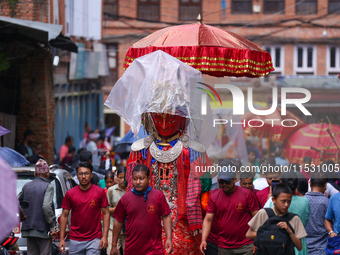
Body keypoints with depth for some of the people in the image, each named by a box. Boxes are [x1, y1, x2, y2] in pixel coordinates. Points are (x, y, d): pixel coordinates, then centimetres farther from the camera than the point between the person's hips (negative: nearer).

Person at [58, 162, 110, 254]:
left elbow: (106, 213, 2)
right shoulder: (70, 194, 3)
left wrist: (105, 236, -6)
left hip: (94, 240, -2)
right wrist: (62, 239, 1)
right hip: (75, 240, 2)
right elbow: (64, 216, 6)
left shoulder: (100, 192, 0)